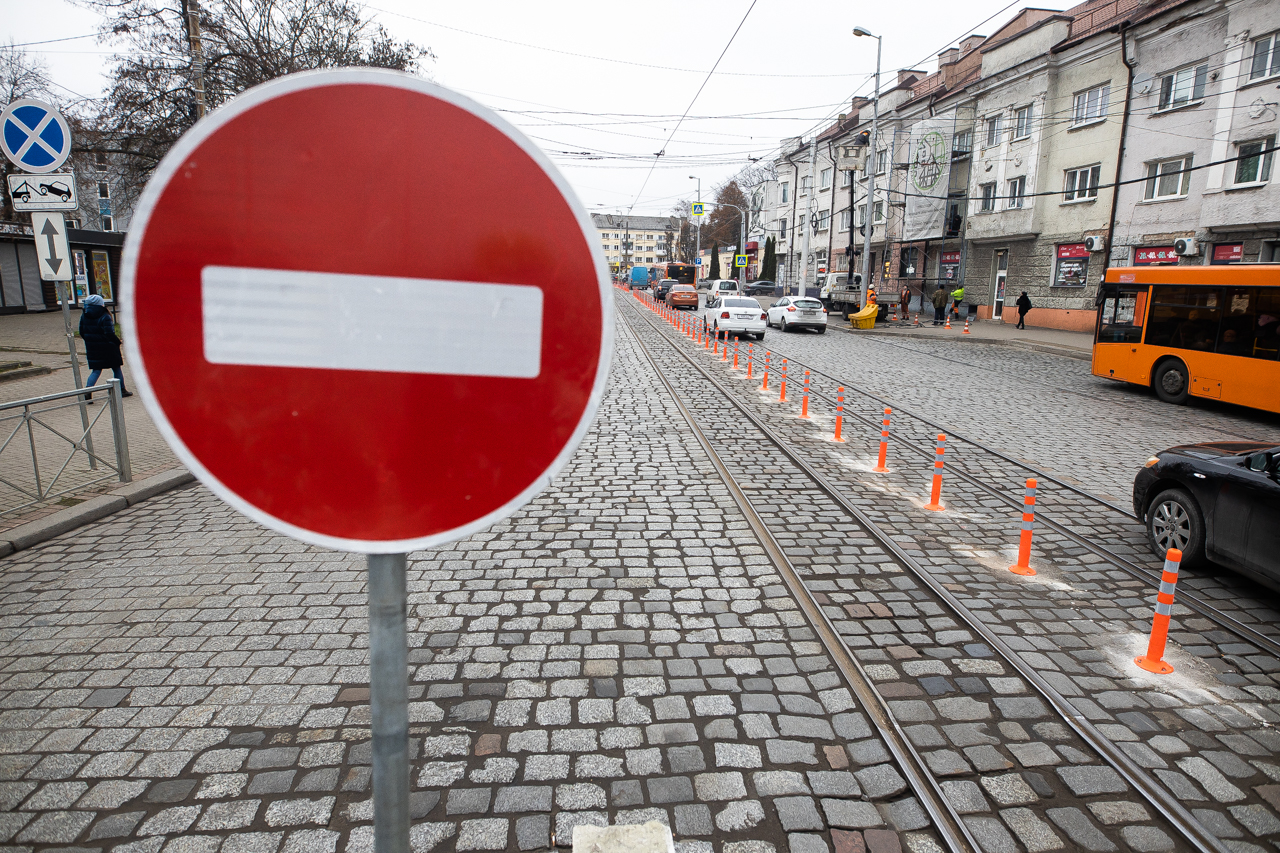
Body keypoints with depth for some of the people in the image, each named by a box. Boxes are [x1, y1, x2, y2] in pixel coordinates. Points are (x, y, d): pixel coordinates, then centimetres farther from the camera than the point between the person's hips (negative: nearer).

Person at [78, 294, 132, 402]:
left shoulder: (84, 316, 4)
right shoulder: (105, 317, -15)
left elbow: (82, 333, 9)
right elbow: (109, 334, -22)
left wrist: (90, 342, 20)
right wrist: (118, 342, -7)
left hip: (92, 349, 5)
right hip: (107, 348, -5)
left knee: (96, 370, 9)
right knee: (116, 368, 11)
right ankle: (122, 390, 19)